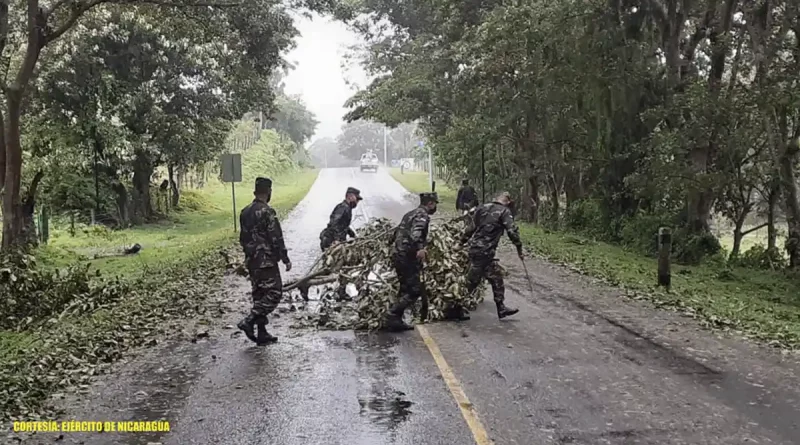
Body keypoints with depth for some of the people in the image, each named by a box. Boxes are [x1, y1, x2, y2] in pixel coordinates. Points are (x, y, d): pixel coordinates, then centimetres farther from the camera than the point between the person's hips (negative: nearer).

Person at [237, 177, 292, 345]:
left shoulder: (245, 212, 10)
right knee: (274, 293, -2)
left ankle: (262, 334, 13)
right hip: (266, 261, -9)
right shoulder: (267, 212, -16)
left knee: (259, 295, 12)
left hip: (251, 261, 9)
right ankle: (248, 321, -11)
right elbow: (277, 238, -17)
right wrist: (285, 259, -9)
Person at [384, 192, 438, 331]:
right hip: (407, 256, -10)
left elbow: (397, 232, 24)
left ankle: (396, 320, 16)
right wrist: (420, 249, -41)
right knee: (415, 290, -7)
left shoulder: (411, 214, 19)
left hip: (398, 254, 10)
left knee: (406, 289, 16)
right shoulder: (422, 215, -9)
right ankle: (392, 316, -10)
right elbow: (415, 233, -29)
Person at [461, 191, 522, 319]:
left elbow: (470, 228, 18)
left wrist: (462, 242, 25)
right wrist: (519, 248, -5)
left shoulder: (482, 208, 14)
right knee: (472, 280, 0)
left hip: (474, 248, 8)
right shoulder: (504, 211, -5)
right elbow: (512, 231, -13)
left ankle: (501, 307, 18)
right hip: (485, 251, -8)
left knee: (496, 277, 14)